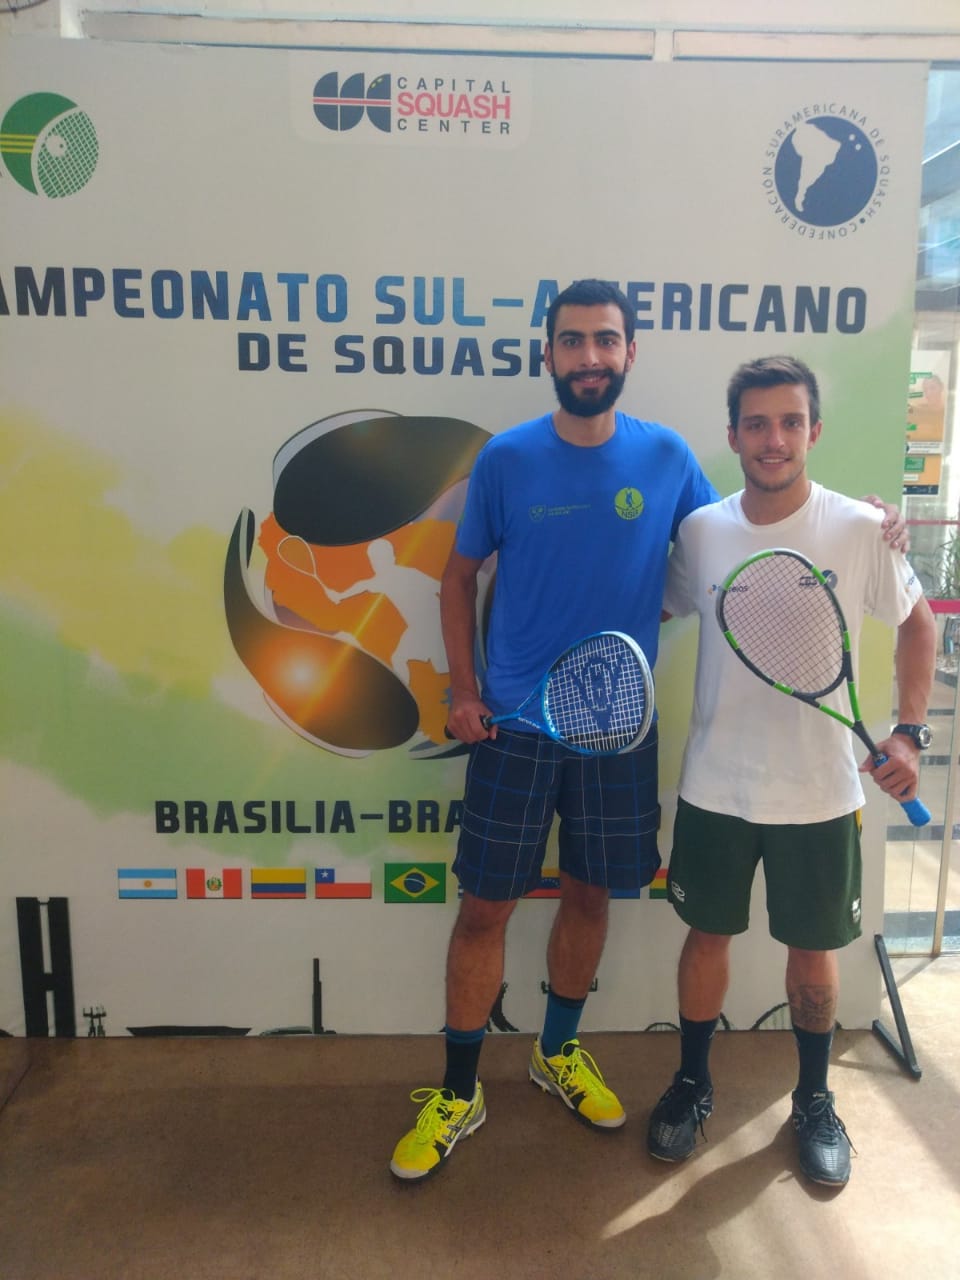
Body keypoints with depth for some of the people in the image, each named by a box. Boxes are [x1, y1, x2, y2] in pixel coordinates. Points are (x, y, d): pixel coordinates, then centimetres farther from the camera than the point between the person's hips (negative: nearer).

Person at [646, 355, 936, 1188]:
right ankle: (693, 1085, 37)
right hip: (715, 785, 1)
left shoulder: (863, 531, -9)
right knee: (708, 933, 13)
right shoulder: (700, 531, -4)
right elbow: (661, 611, 11)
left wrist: (910, 732, -5)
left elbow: (918, 624, 4)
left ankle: (815, 1100, 39)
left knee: (812, 949, 13)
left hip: (820, 794, -1)